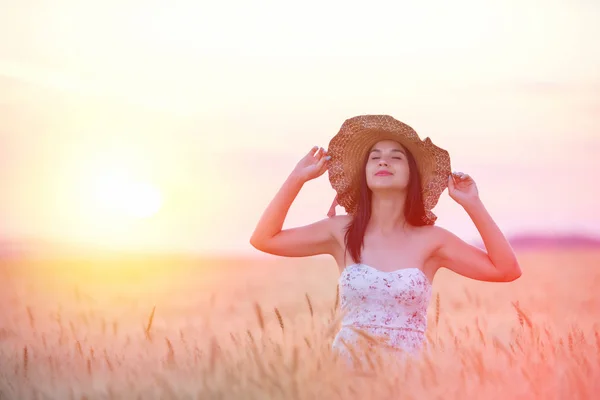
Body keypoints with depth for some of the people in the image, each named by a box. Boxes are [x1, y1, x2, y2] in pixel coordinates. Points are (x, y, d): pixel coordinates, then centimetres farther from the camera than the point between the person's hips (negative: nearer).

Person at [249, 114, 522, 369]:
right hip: (344, 365, 0)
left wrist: (472, 204, -5)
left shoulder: (430, 240, 3)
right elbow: (263, 239, 5)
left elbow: (507, 270, -3)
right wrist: (297, 178, 2)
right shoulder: (342, 231, 6)